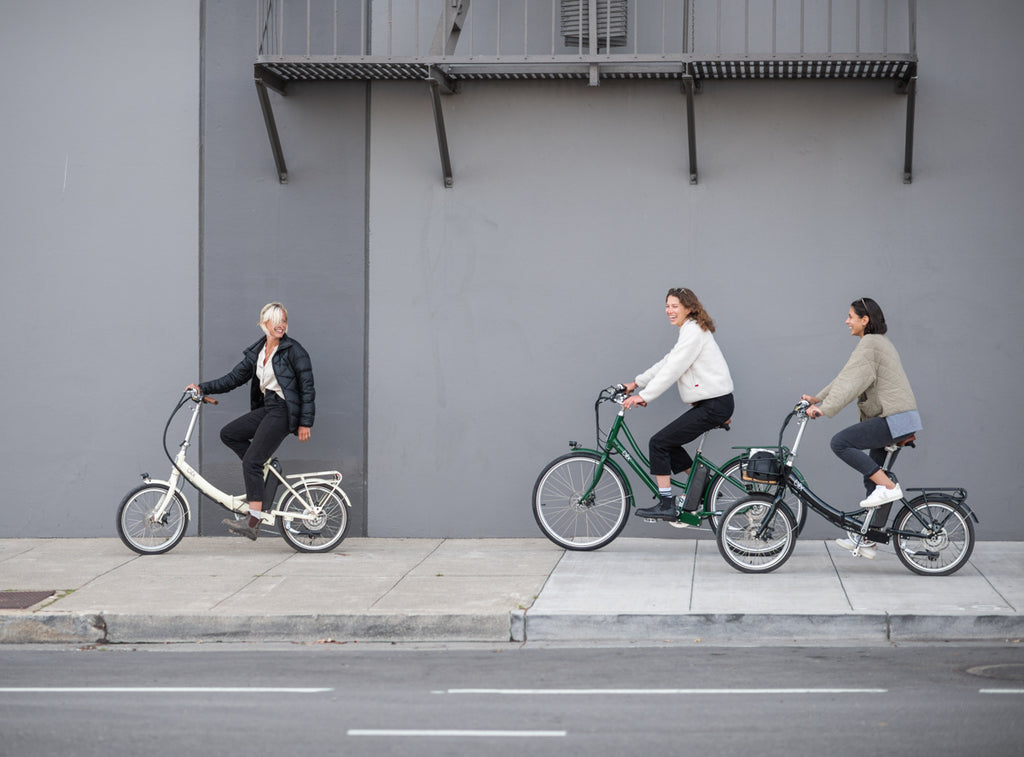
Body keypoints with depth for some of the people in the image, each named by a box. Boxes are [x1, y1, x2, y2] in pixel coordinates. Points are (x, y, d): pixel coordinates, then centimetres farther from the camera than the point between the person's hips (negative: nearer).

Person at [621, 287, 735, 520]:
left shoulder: (693, 332, -15)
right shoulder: (689, 331, 18)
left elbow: (672, 370, -20)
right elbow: (666, 363, 22)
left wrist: (643, 396, -20)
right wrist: (636, 383, 19)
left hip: (714, 405, -10)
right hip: (710, 403, 10)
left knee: (659, 442, -10)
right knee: (670, 443, 16)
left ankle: (666, 505, -8)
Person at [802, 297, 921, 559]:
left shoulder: (869, 344, -11)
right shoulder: (878, 342, 21)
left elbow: (851, 381, -21)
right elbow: (847, 377, 25)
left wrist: (823, 409, -24)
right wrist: (818, 398, 21)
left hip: (894, 419, -10)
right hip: (897, 419, 10)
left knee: (840, 442, -15)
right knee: (871, 477, 11)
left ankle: (888, 487, -12)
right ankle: (867, 539, 13)